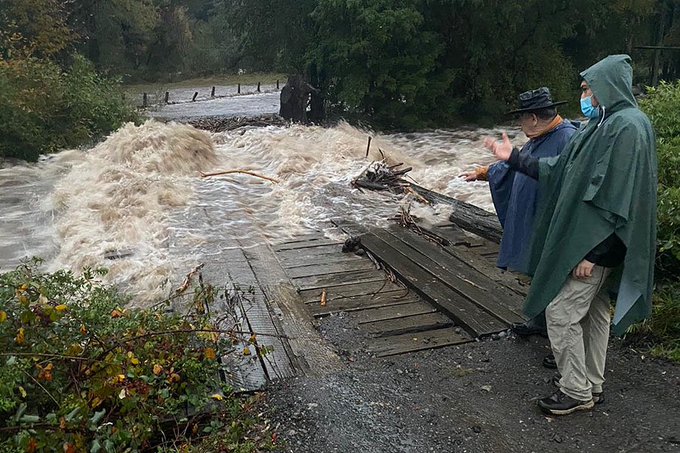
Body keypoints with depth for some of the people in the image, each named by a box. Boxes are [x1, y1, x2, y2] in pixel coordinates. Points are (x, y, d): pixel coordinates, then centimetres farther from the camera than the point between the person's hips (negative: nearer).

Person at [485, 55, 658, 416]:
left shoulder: (627, 127, -18)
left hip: (593, 245, -10)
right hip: (584, 239, 10)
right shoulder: (603, 125, 12)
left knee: (560, 312, -3)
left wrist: (591, 250, -24)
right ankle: (592, 386, 31)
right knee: (592, 311, 17)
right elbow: (559, 171, 15)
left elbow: (618, 196, -24)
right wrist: (514, 158, 12)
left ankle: (576, 392, 13)